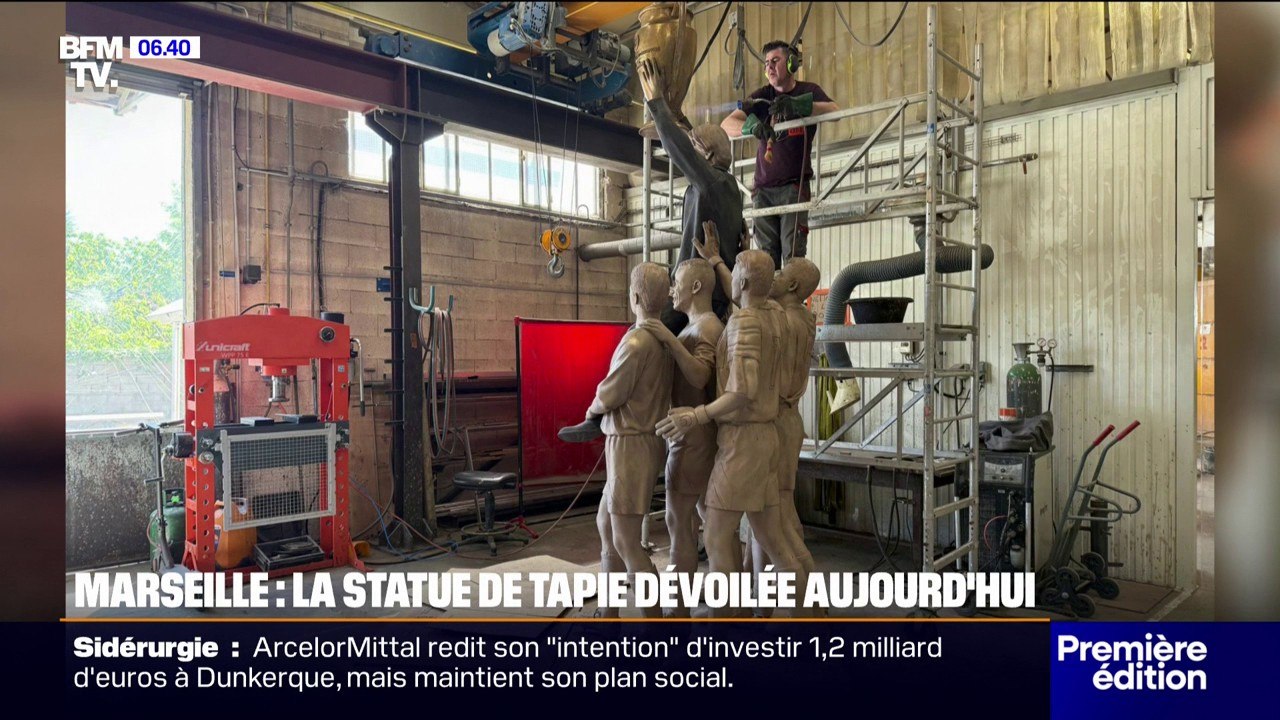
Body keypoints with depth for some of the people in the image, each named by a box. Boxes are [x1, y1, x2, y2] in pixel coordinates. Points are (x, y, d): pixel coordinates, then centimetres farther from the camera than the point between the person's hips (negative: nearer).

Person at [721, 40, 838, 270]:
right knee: (766, 255, -5)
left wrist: (797, 105, -29)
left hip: (794, 184, -2)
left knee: (793, 252, -15)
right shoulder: (762, 96, 10)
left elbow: (835, 111, -13)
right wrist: (752, 126, -26)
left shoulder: (808, 91, 7)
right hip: (763, 187, 2)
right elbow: (727, 124, -3)